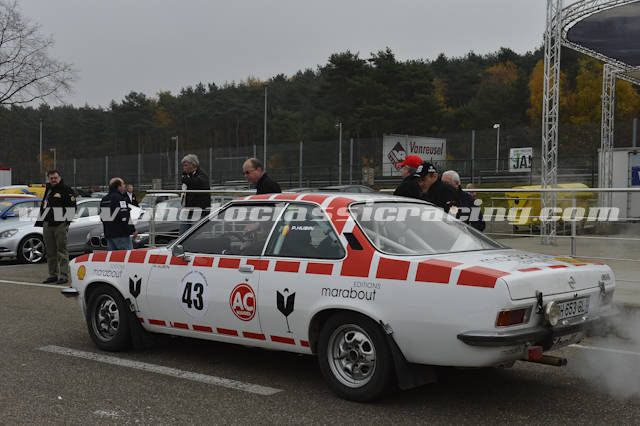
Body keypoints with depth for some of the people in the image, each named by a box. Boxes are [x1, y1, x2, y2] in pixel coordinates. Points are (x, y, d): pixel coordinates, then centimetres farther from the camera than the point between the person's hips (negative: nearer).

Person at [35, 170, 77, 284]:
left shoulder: (66, 190, -2)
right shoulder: (48, 190, 20)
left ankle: (64, 276, -6)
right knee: (50, 252, 9)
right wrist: (40, 221, 21)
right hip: (47, 225, 7)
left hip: (60, 225, -7)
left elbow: (71, 207, -7)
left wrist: (66, 221, -14)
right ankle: (53, 275, 16)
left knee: (62, 251, -7)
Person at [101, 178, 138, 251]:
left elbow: (102, 217, 19)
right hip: (120, 235, -9)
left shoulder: (104, 199, 14)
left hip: (108, 234, 9)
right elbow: (124, 217, -18)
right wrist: (132, 230, -11)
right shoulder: (120, 198, -13)